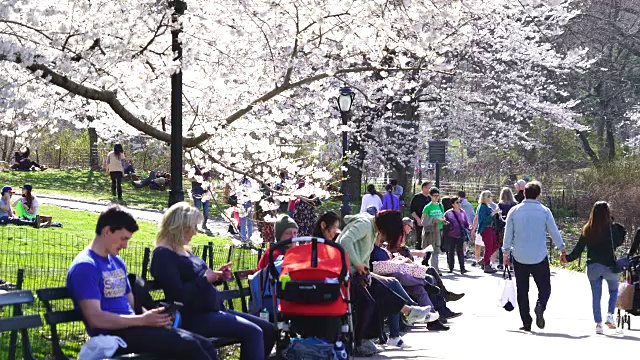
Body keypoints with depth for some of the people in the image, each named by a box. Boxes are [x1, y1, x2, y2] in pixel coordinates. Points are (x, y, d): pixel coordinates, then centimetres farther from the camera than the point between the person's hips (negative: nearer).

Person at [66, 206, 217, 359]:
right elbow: (95, 318, -18)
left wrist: (153, 317, 0)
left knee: (205, 346, -8)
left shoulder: (118, 262, 20)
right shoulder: (85, 266, -9)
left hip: (131, 328, 9)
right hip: (113, 336, -8)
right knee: (187, 345, -23)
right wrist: (142, 320, -20)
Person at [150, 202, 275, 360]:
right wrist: (205, 279, -14)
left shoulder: (183, 250, 18)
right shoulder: (163, 255, -13)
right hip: (194, 317, -11)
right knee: (252, 332, -25)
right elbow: (178, 294, -23)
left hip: (213, 310, 11)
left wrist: (217, 276, 7)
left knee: (268, 329, 8)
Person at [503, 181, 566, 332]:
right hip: (539, 257, -2)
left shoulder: (514, 211, 1)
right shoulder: (544, 211, -2)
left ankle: (526, 323, 6)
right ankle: (540, 306, -23)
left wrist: (506, 253, 12)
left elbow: (508, 233, 4)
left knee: (522, 290, 9)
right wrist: (563, 251, 13)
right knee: (544, 287, 7)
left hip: (519, 257, 2)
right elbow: (554, 232, 2)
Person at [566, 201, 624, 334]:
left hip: (592, 266, 2)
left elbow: (578, 249, 1)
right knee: (613, 290, 19)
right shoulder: (611, 228, -10)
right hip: (609, 266, -2)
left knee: (596, 296, 8)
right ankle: (610, 315, 3)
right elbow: (619, 241, 5)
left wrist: (567, 258, 13)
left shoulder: (587, 230, 0)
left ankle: (598, 323, 5)